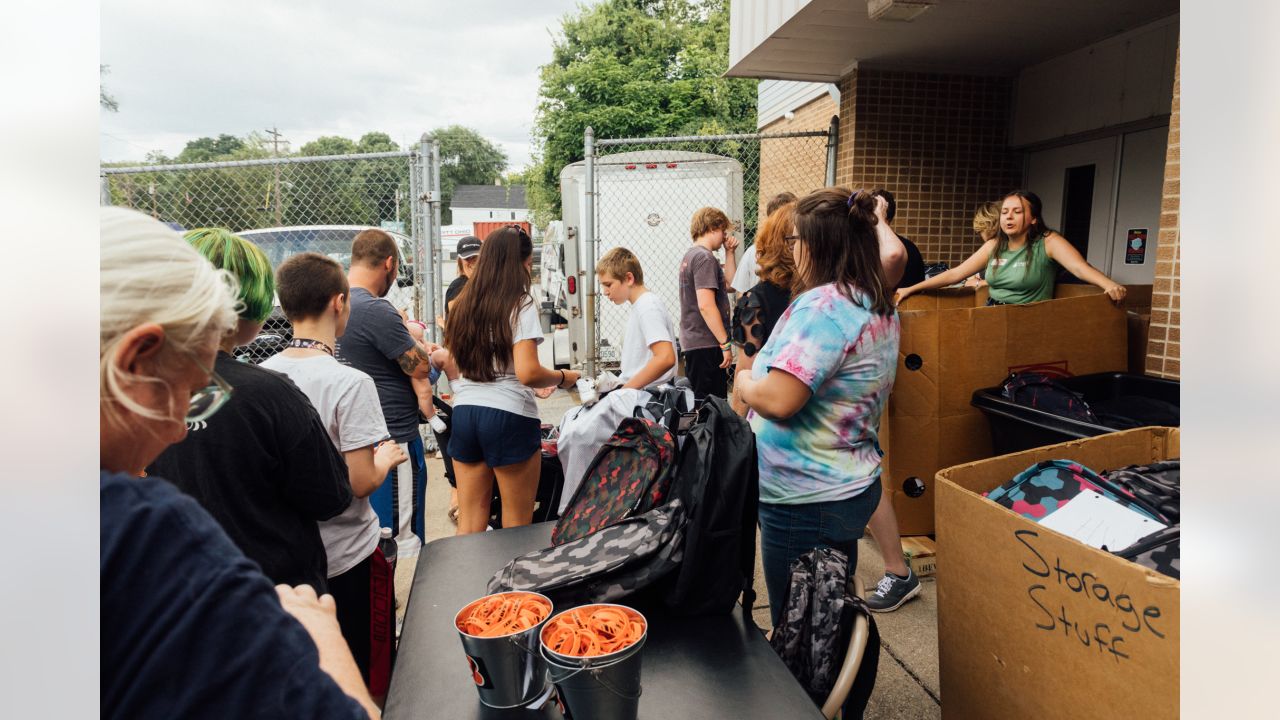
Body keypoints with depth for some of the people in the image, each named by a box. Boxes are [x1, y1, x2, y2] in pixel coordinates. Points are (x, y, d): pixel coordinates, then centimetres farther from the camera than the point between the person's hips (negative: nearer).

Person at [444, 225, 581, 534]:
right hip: (509, 416, -6)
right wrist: (563, 377, -2)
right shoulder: (521, 305, -9)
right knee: (516, 525, 7)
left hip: (464, 412, 6)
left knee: (470, 522, 13)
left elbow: (453, 364, 15)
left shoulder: (464, 304, 9)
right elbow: (528, 373, -19)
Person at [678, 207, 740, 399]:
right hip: (706, 345, -10)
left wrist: (729, 252, 15)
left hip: (693, 343, 10)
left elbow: (729, 284, 21)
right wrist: (725, 344, -19)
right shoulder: (705, 257, -13)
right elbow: (706, 305, -22)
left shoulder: (691, 255, 18)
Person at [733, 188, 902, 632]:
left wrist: (744, 380, -9)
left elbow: (778, 399, -28)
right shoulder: (879, 306, 7)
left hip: (804, 503, -10)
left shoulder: (823, 305, -23)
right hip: (852, 489, 10)